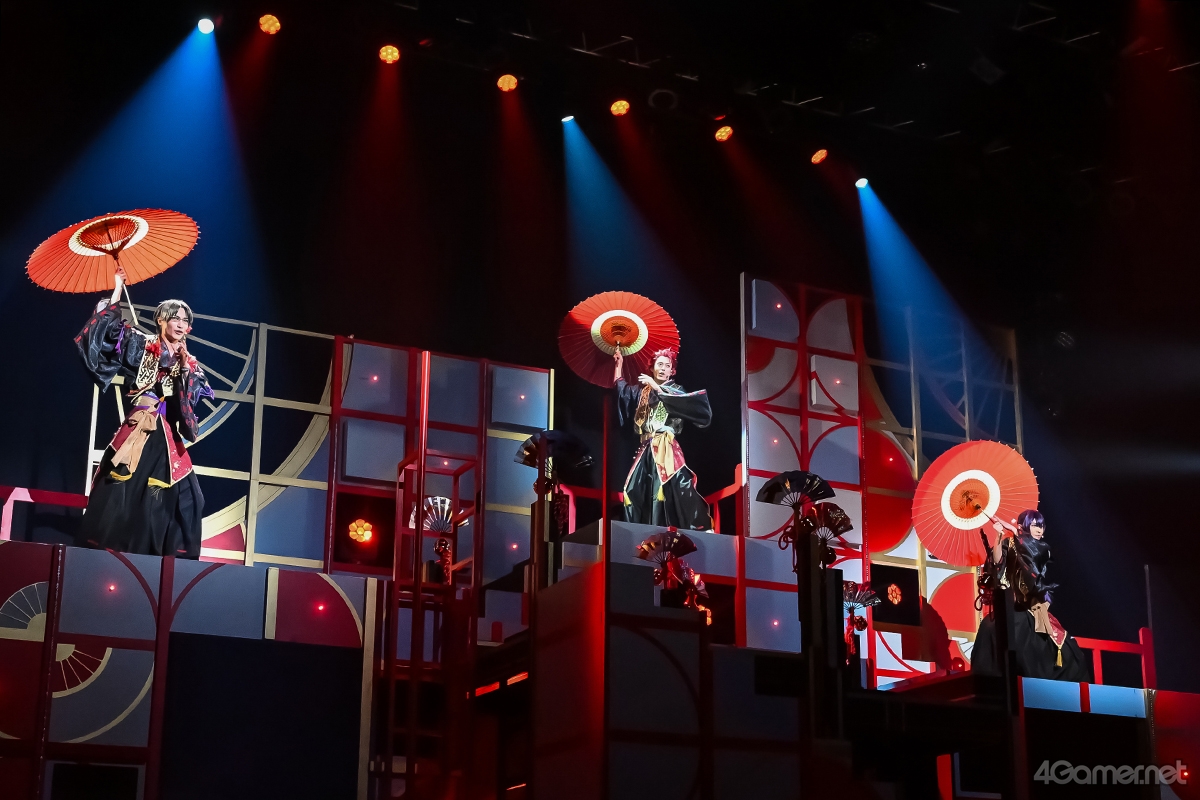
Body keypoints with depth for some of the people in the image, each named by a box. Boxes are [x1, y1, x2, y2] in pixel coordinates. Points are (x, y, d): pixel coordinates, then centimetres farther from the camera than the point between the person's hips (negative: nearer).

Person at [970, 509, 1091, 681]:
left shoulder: (1043, 547, 8)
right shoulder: (1010, 544, 0)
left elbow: (1034, 553, -13)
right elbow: (996, 561, -15)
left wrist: (1015, 532, -19)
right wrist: (999, 536, -25)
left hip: (1035, 608, 3)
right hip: (1012, 606, -3)